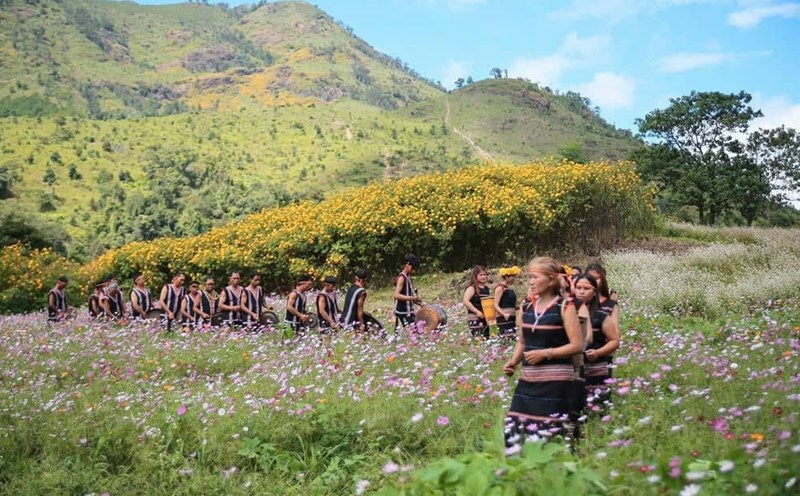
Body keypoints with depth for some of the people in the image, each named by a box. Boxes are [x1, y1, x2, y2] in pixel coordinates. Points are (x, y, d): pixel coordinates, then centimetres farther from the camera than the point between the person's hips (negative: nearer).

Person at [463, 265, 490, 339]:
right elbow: (465, 301, -19)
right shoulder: (472, 288, -7)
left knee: (486, 338, 8)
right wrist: (477, 311, -21)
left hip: (485, 318, 8)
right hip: (475, 319, -8)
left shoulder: (486, 288, 16)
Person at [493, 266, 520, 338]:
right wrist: (504, 314, -27)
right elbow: (496, 305, -16)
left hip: (512, 318, 9)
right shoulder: (500, 287, -9)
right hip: (503, 318, -9)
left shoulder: (509, 288, 17)